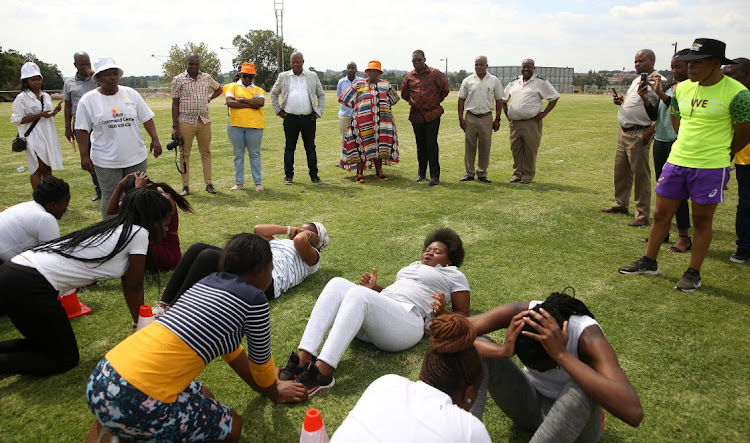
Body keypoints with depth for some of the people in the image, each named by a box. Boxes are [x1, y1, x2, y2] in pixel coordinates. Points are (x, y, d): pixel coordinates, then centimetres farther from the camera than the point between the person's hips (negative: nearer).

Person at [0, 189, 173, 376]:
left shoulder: (116, 228, 17)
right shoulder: (138, 233, -7)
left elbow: (128, 283, 24)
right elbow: (134, 286, 1)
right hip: (30, 287, -9)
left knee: (46, 345, 26)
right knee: (65, 359, 7)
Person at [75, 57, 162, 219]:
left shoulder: (131, 94, 4)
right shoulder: (88, 100, -3)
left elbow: (147, 118, 6)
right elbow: (82, 130, -3)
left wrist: (155, 139, -5)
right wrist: (84, 156, -7)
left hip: (136, 157, 3)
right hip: (106, 161, -2)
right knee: (111, 198, 5)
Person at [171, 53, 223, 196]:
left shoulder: (207, 78, 8)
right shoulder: (178, 79, -1)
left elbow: (219, 89, 27)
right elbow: (175, 103, -2)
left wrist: (209, 99, 10)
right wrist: (175, 127, -7)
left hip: (204, 120, 3)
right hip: (186, 121, -3)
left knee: (206, 152, 6)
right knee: (185, 153, 1)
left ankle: (209, 183, 12)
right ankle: (185, 186, 7)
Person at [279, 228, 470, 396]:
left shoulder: (454, 275, 20)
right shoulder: (415, 265, 38)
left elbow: (463, 315, 13)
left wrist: (442, 313, -8)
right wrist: (374, 288, 17)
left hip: (407, 322, -7)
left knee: (358, 293, -34)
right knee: (337, 284, -21)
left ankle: (322, 372, -46)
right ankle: (304, 357, -35)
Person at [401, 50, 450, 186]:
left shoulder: (435, 74, 0)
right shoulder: (409, 77, 8)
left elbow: (445, 90, 5)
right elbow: (404, 94, 22)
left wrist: (435, 102, 7)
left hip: (432, 115, -3)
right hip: (416, 116, 4)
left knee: (432, 145, -8)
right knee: (420, 145, 11)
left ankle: (435, 176, -4)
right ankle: (421, 173, 21)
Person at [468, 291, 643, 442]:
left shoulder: (586, 336, -33)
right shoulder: (520, 314, -26)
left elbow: (633, 413, -47)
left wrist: (562, 354, -50)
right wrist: (502, 351, -47)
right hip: (530, 401, 3)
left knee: (578, 389, -39)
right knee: (480, 351, -22)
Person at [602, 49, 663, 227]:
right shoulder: (637, 80, 16)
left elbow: (656, 115, -16)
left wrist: (645, 98, -28)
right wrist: (621, 101, 9)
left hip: (639, 134, -9)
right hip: (623, 131, 9)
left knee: (640, 176, -4)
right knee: (621, 171, 18)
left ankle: (642, 216, 2)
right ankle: (620, 204, 33)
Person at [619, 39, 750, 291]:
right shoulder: (682, 88, 3)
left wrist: (720, 153, 12)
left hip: (711, 167, -5)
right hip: (676, 161, 5)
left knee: (702, 220, 6)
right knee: (661, 214, 9)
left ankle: (693, 273, 18)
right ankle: (648, 262, 23)